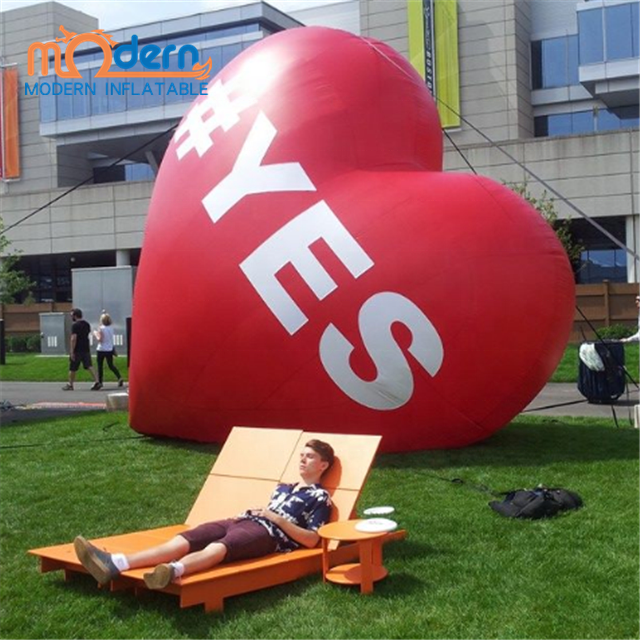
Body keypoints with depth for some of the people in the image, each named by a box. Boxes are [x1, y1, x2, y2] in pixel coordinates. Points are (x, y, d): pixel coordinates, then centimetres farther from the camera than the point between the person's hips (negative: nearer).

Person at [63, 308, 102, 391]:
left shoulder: (75, 325, -14)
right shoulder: (87, 324, 12)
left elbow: (73, 339, -20)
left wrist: (71, 351, -20)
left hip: (77, 350, -7)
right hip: (86, 349, 7)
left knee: (73, 368, 6)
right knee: (89, 366, 1)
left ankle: (70, 385, 17)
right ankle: (97, 382, -13)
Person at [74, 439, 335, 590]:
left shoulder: (320, 497, 9)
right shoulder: (282, 488, 33)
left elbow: (312, 540, -3)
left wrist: (279, 519, -9)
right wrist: (248, 512, 11)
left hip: (268, 533, -7)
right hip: (244, 521, 7)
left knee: (217, 548, -41)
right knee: (181, 541, -18)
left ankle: (172, 571, -73)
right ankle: (114, 564, -37)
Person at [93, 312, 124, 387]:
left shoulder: (101, 328, -13)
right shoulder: (111, 328, 3)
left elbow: (100, 339, -19)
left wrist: (95, 334, 1)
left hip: (101, 350, -5)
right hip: (110, 349, 5)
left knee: (100, 366, 8)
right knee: (111, 365, 11)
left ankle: (100, 381, 11)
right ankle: (119, 378, -9)